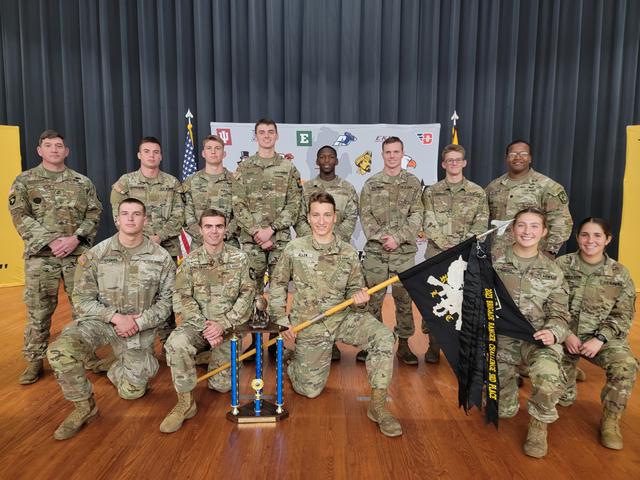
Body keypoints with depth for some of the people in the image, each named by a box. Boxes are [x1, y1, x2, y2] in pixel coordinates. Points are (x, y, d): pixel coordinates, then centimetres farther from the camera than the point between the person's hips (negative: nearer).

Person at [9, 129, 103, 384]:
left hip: (78, 254, 1)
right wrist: (51, 241, -14)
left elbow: (94, 214, 3)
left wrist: (75, 238, -12)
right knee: (38, 310, 5)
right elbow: (20, 216, -4)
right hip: (41, 255, -1)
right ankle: (34, 361, 19)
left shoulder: (83, 182, 9)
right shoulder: (24, 181, 5)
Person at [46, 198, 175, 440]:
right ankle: (84, 406, -5)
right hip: (101, 319, 0)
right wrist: (115, 317, -19)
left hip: (141, 327, 0)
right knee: (60, 350, -28)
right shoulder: (95, 255, -6)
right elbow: (82, 299, -4)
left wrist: (138, 322, -15)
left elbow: (165, 301, -2)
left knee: (132, 392, 1)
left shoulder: (161, 258, -6)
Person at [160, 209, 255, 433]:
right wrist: (205, 326, -19)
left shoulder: (239, 258, -2)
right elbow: (184, 298, -5)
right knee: (176, 342, -34)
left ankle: (220, 360, 34)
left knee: (221, 385, -1)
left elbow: (247, 295, -6)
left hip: (229, 326, 0)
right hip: (198, 324, 0)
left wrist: (222, 324, -17)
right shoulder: (190, 261, -1)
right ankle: (185, 401, -16)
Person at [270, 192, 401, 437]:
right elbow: (277, 285, 4)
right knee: (310, 390, 6)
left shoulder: (348, 253, -2)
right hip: (309, 325, -1)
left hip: (343, 318, 2)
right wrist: (282, 320, -1)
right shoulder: (294, 249, -6)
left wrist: (359, 298, -19)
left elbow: (355, 288, 6)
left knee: (383, 336, -26)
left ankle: (378, 405, -14)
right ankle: (292, 361, 40)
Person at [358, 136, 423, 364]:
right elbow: (365, 215, 2)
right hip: (375, 251, 1)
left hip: (404, 252, 0)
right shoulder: (371, 184, 7)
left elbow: (416, 216, 0)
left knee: (404, 298, 7)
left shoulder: (413, 183, 6)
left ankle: (404, 343, 21)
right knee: (373, 298, 6)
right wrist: (380, 237, -12)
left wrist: (398, 237, -12)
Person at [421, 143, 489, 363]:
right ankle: (433, 346, 16)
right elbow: (429, 223, -2)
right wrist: (446, 244, -14)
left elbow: (481, 223, 0)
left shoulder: (477, 193, 7)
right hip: (436, 254, 0)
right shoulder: (431, 192, 6)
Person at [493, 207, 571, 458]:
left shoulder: (552, 271, 2)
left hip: (538, 337, 0)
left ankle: (539, 422, 0)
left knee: (548, 377, -34)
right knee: (502, 410, -1)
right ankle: (508, 378, 36)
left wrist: (552, 333, -19)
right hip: (502, 337, 0)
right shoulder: (496, 265, 0)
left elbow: (559, 314, 1)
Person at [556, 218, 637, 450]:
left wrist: (600, 339, -17)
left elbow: (623, 315, -2)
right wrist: (566, 334, -16)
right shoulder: (561, 265, -6)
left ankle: (610, 421, -7)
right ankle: (571, 369, 34)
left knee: (626, 366, -31)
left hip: (602, 337, 1)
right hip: (565, 335, 0)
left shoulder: (620, 273, -2)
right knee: (561, 399, -3)